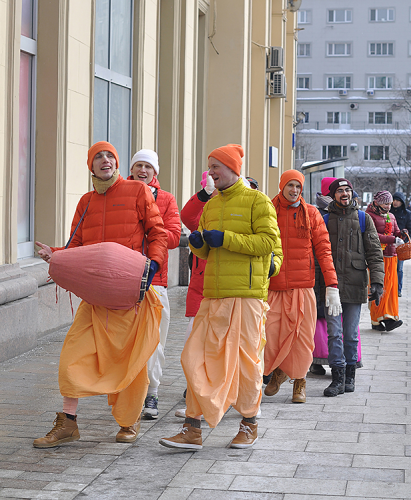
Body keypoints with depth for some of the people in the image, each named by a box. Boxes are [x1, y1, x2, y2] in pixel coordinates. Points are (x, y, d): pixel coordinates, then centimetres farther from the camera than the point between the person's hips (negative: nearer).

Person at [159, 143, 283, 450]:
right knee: (198, 357, -1)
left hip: (246, 293, -6)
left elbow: (268, 241, -12)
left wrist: (225, 239, -15)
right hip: (213, 294, 6)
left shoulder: (257, 200, -2)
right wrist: (198, 243, 0)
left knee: (245, 358, 1)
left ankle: (249, 424, 19)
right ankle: (193, 430, 3)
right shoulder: (211, 205, 19)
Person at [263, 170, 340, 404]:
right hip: (272, 287, 0)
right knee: (269, 336, -5)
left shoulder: (311, 213, 5)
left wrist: (332, 285, -6)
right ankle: (278, 370, 23)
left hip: (302, 287, 0)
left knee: (302, 336, 2)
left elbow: (323, 250, 2)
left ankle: (299, 381, 21)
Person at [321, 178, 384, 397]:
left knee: (351, 334, 5)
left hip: (355, 284, 0)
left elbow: (374, 253, 5)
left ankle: (350, 375, 17)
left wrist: (377, 281, -5)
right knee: (334, 332, -6)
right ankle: (338, 378, -3)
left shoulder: (363, 219, 8)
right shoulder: (325, 220, 9)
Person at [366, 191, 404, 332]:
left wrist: (401, 233, -4)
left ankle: (389, 316, 3)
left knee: (391, 286, 1)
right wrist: (392, 240, -24)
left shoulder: (391, 216, 19)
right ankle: (376, 320, -3)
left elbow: (395, 232, 20)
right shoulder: (369, 216, -5)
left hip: (391, 255, 7)